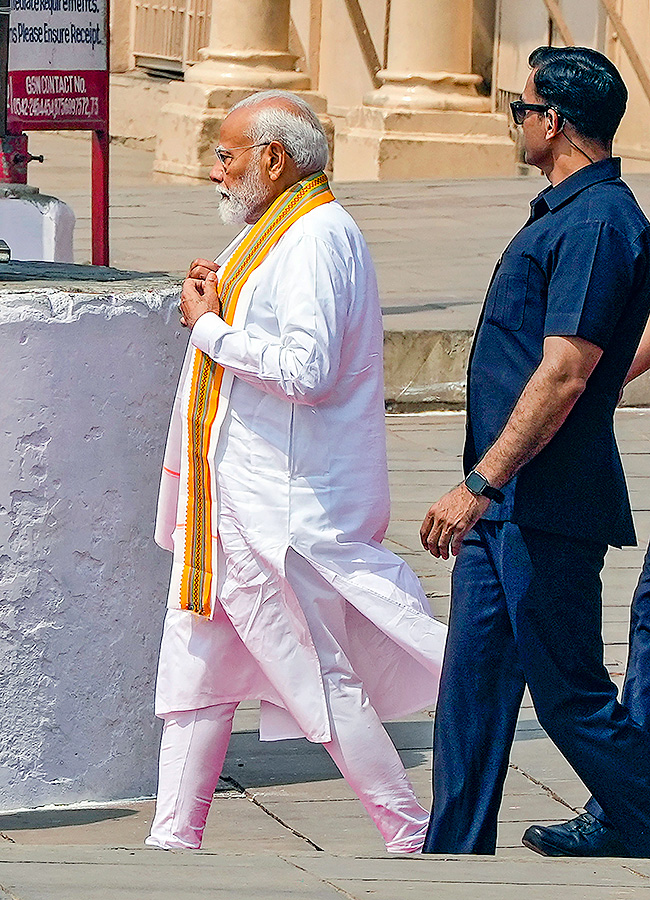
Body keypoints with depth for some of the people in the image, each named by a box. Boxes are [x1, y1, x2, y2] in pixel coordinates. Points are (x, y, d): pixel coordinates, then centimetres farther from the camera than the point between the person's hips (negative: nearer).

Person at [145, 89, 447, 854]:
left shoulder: (316, 238, -17)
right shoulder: (275, 231, 15)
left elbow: (308, 369, -27)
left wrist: (209, 328, -17)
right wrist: (222, 299, 6)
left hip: (280, 508, -11)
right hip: (227, 501, 11)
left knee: (318, 679, -4)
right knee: (196, 670, 11)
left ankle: (415, 839, 5)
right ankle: (173, 840, 17)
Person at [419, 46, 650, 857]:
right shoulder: (566, 213, 15)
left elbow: (563, 374, -23)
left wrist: (479, 485, -23)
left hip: (546, 514, -10)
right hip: (505, 508, 10)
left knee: (571, 699, -3)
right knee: (471, 695, 10)